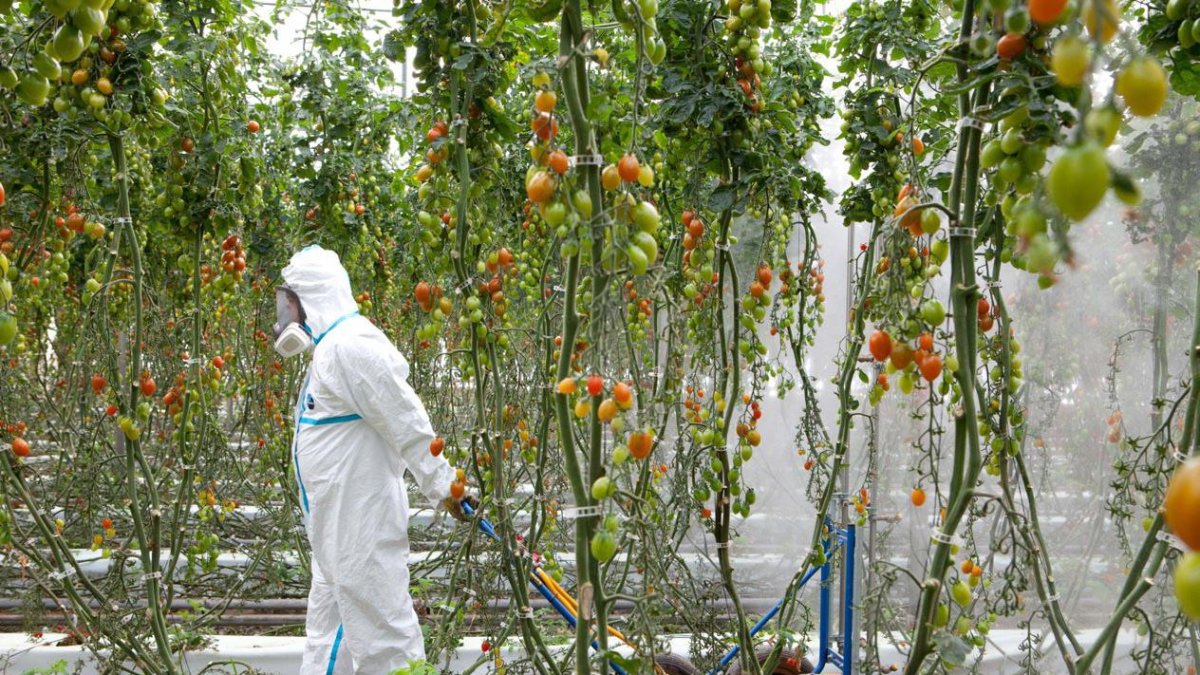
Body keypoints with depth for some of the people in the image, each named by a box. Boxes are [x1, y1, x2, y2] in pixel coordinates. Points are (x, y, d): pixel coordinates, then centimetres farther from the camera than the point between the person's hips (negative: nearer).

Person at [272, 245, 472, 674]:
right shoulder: (330, 346, 15)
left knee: (381, 633, -5)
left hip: (360, 524, -11)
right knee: (328, 636, 17)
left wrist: (441, 485, -17)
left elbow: (407, 422, -20)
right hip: (339, 524, 11)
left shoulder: (350, 346, -18)